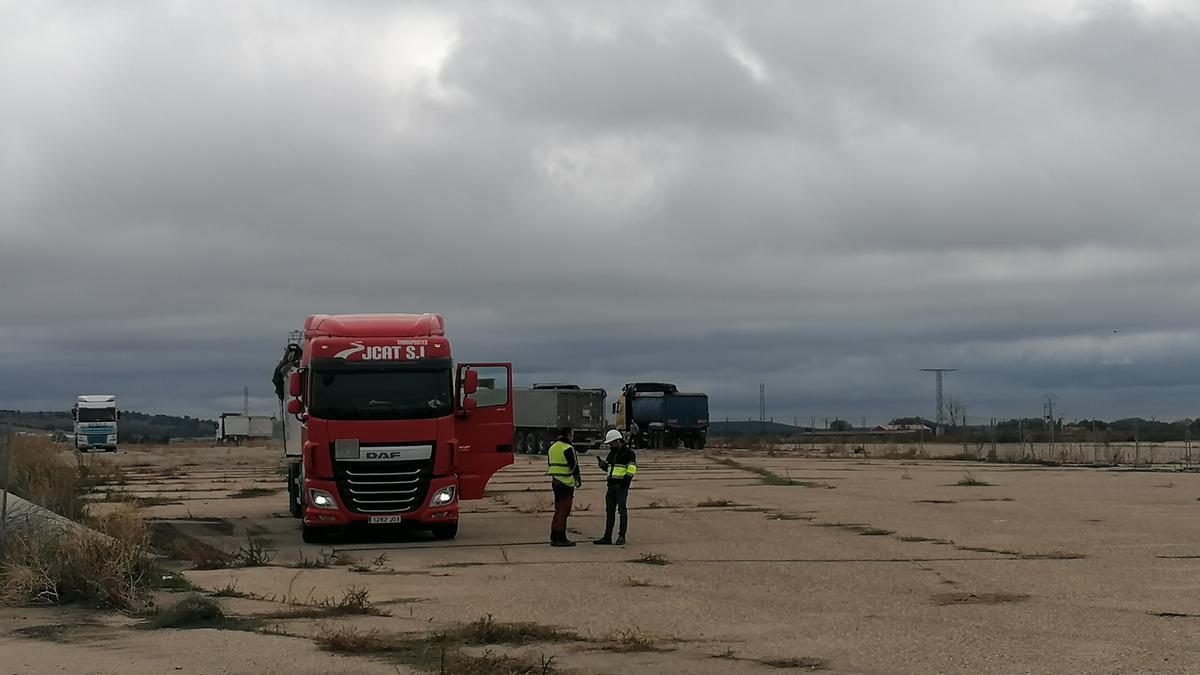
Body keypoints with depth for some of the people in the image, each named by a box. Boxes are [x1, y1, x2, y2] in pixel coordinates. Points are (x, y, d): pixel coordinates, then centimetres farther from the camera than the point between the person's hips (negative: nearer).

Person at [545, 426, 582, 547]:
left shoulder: (552, 447, 12)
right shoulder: (568, 449, -14)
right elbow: (574, 465, -14)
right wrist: (579, 479, -1)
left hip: (555, 481, 8)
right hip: (566, 483, -8)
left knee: (558, 510, 15)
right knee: (564, 511, -5)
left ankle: (554, 537, 16)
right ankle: (560, 538, -5)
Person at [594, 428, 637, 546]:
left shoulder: (628, 452, -6)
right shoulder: (612, 453, 18)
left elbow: (632, 469, -12)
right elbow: (607, 467, 25)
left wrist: (625, 481, -21)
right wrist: (601, 463, 4)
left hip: (621, 486, -8)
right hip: (611, 486, 8)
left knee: (622, 511, -4)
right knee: (609, 511, 7)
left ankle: (622, 537, -1)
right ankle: (607, 537, 9)